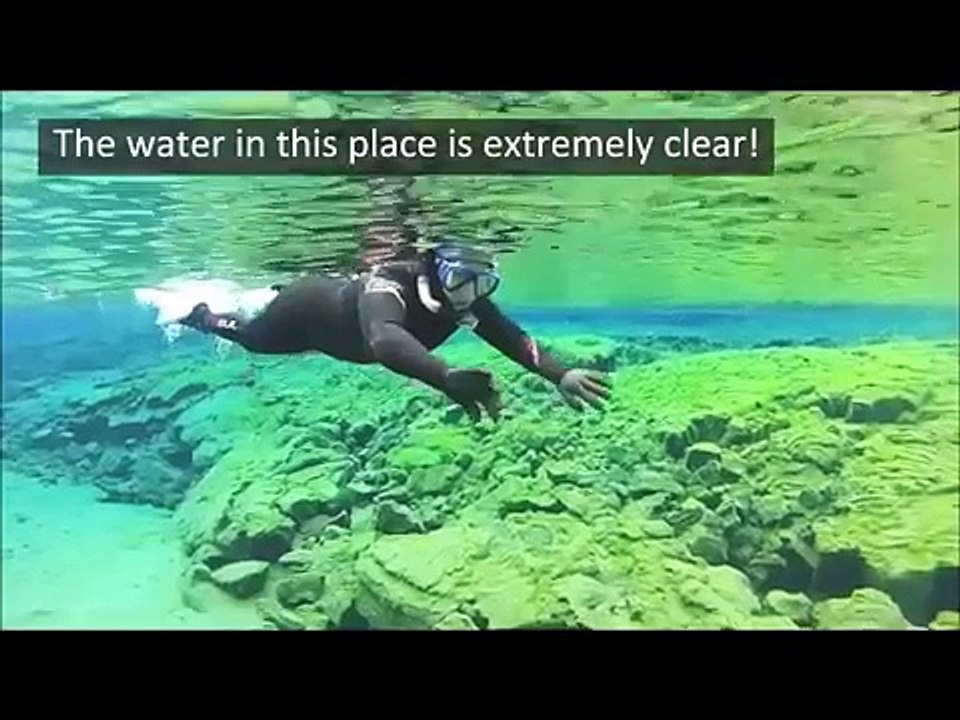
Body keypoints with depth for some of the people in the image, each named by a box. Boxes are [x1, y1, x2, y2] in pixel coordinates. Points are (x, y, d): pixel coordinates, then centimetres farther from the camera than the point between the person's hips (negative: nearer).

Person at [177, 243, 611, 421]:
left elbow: (513, 339, -39)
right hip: (308, 309, -5)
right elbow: (384, 340, -71)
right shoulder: (389, 287, -51)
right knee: (247, 335, 26)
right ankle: (197, 313, 56)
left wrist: (561, 374, -59)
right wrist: (449, 378, -89)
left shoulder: (468, 301, -31)